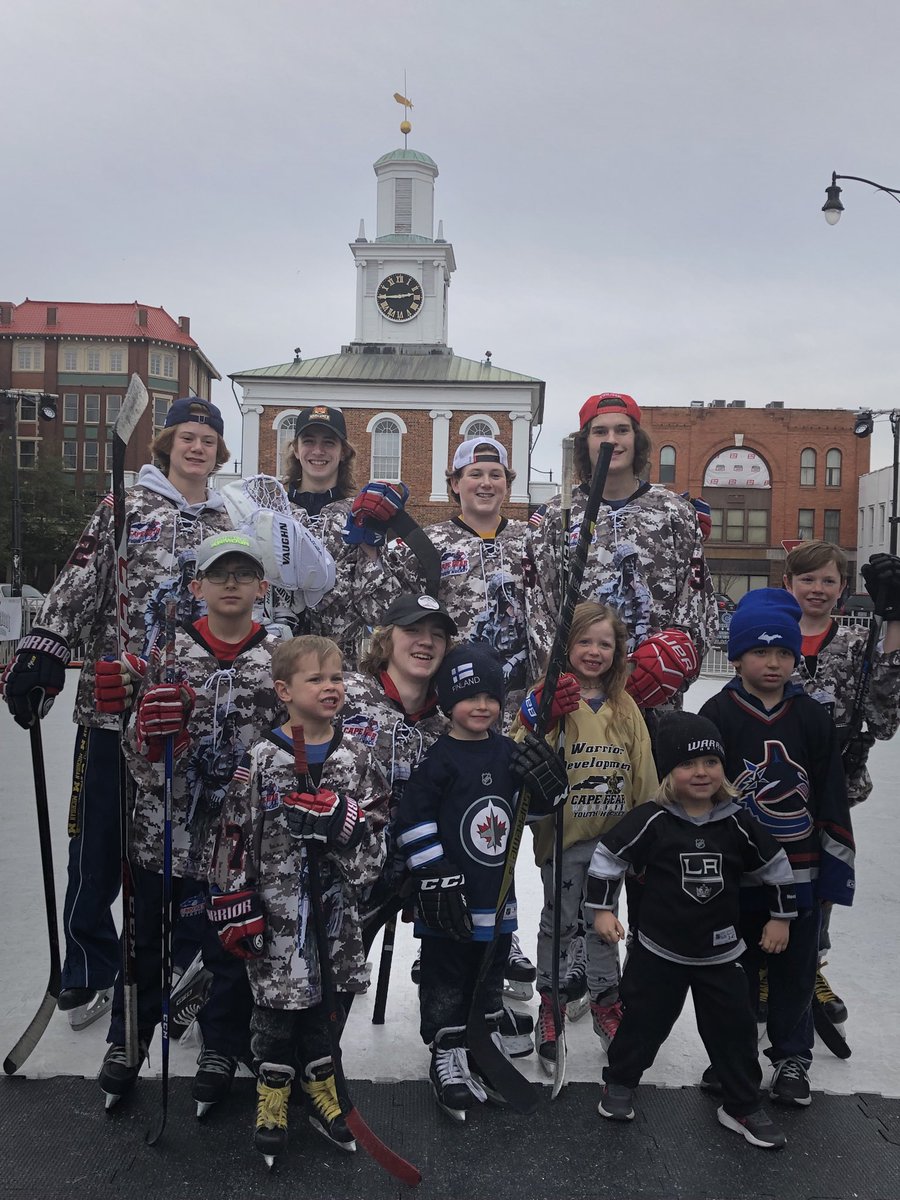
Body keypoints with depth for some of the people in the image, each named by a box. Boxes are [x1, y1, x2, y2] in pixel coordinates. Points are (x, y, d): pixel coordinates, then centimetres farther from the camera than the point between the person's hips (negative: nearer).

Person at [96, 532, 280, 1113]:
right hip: (162, 830, 1)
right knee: (146, 939, 20)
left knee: (231, 947, 15)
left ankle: (222, 1048, 40)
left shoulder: (279, 657, -5)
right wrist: (149, 731, -29)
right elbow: (137, 752, -6)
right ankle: (128, 1040, 45)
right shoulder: (165, 650, -5)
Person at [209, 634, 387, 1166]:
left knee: (326, 1000, 14)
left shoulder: (357, 755, 2)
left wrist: (339, 817, -20)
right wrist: (235, 907, -5)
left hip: (338, 903, 3)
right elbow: (234, 833, -4)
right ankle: (273, 1100, 28)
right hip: (278, 907, -3)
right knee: (279, 1001, 7)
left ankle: (320, 1091, 35)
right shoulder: (261, 759, -7)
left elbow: (380, 823, 1)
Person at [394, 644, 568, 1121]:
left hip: (497, 894, 6)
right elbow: (413, 819, -19)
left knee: (491, 975, 21)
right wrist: (436, 880, -19)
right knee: (447, 981, 8)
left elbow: (540, 804, 10)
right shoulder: (438, 759, -16)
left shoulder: (510, 753, 3)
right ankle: (447, 1059, 25)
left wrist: (547, 780, -13)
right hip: (450, 901, -6)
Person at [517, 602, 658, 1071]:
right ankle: (550, 1007, 29)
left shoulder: (626, 707, 3)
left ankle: (606, 1004, 36)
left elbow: (644, 776, 7)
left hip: (612, 837, 4)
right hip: (563, 835, -3)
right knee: (559, 924, 11)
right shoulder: (551, 699, -10)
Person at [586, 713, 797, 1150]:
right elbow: (607, 856, -9)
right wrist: (601, 909, -7)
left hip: (720, 952, 2)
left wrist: (780, 918, 10)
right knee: (643, 1021, 12)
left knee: (734, 1029, 9)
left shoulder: (737, 823, -8)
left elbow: (775, 865, 5)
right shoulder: (651, 821, -17)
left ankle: (742, 1107, 29)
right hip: (659, 950, -2)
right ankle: (619, 1083, 35)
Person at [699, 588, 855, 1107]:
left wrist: (834, 869, 3)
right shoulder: (717, 715, -7)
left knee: (796, 967, 13)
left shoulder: (813, 718, 0)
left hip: (799, 872, 2)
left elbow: (833, 800, 4)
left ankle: (792, 1055, 32)